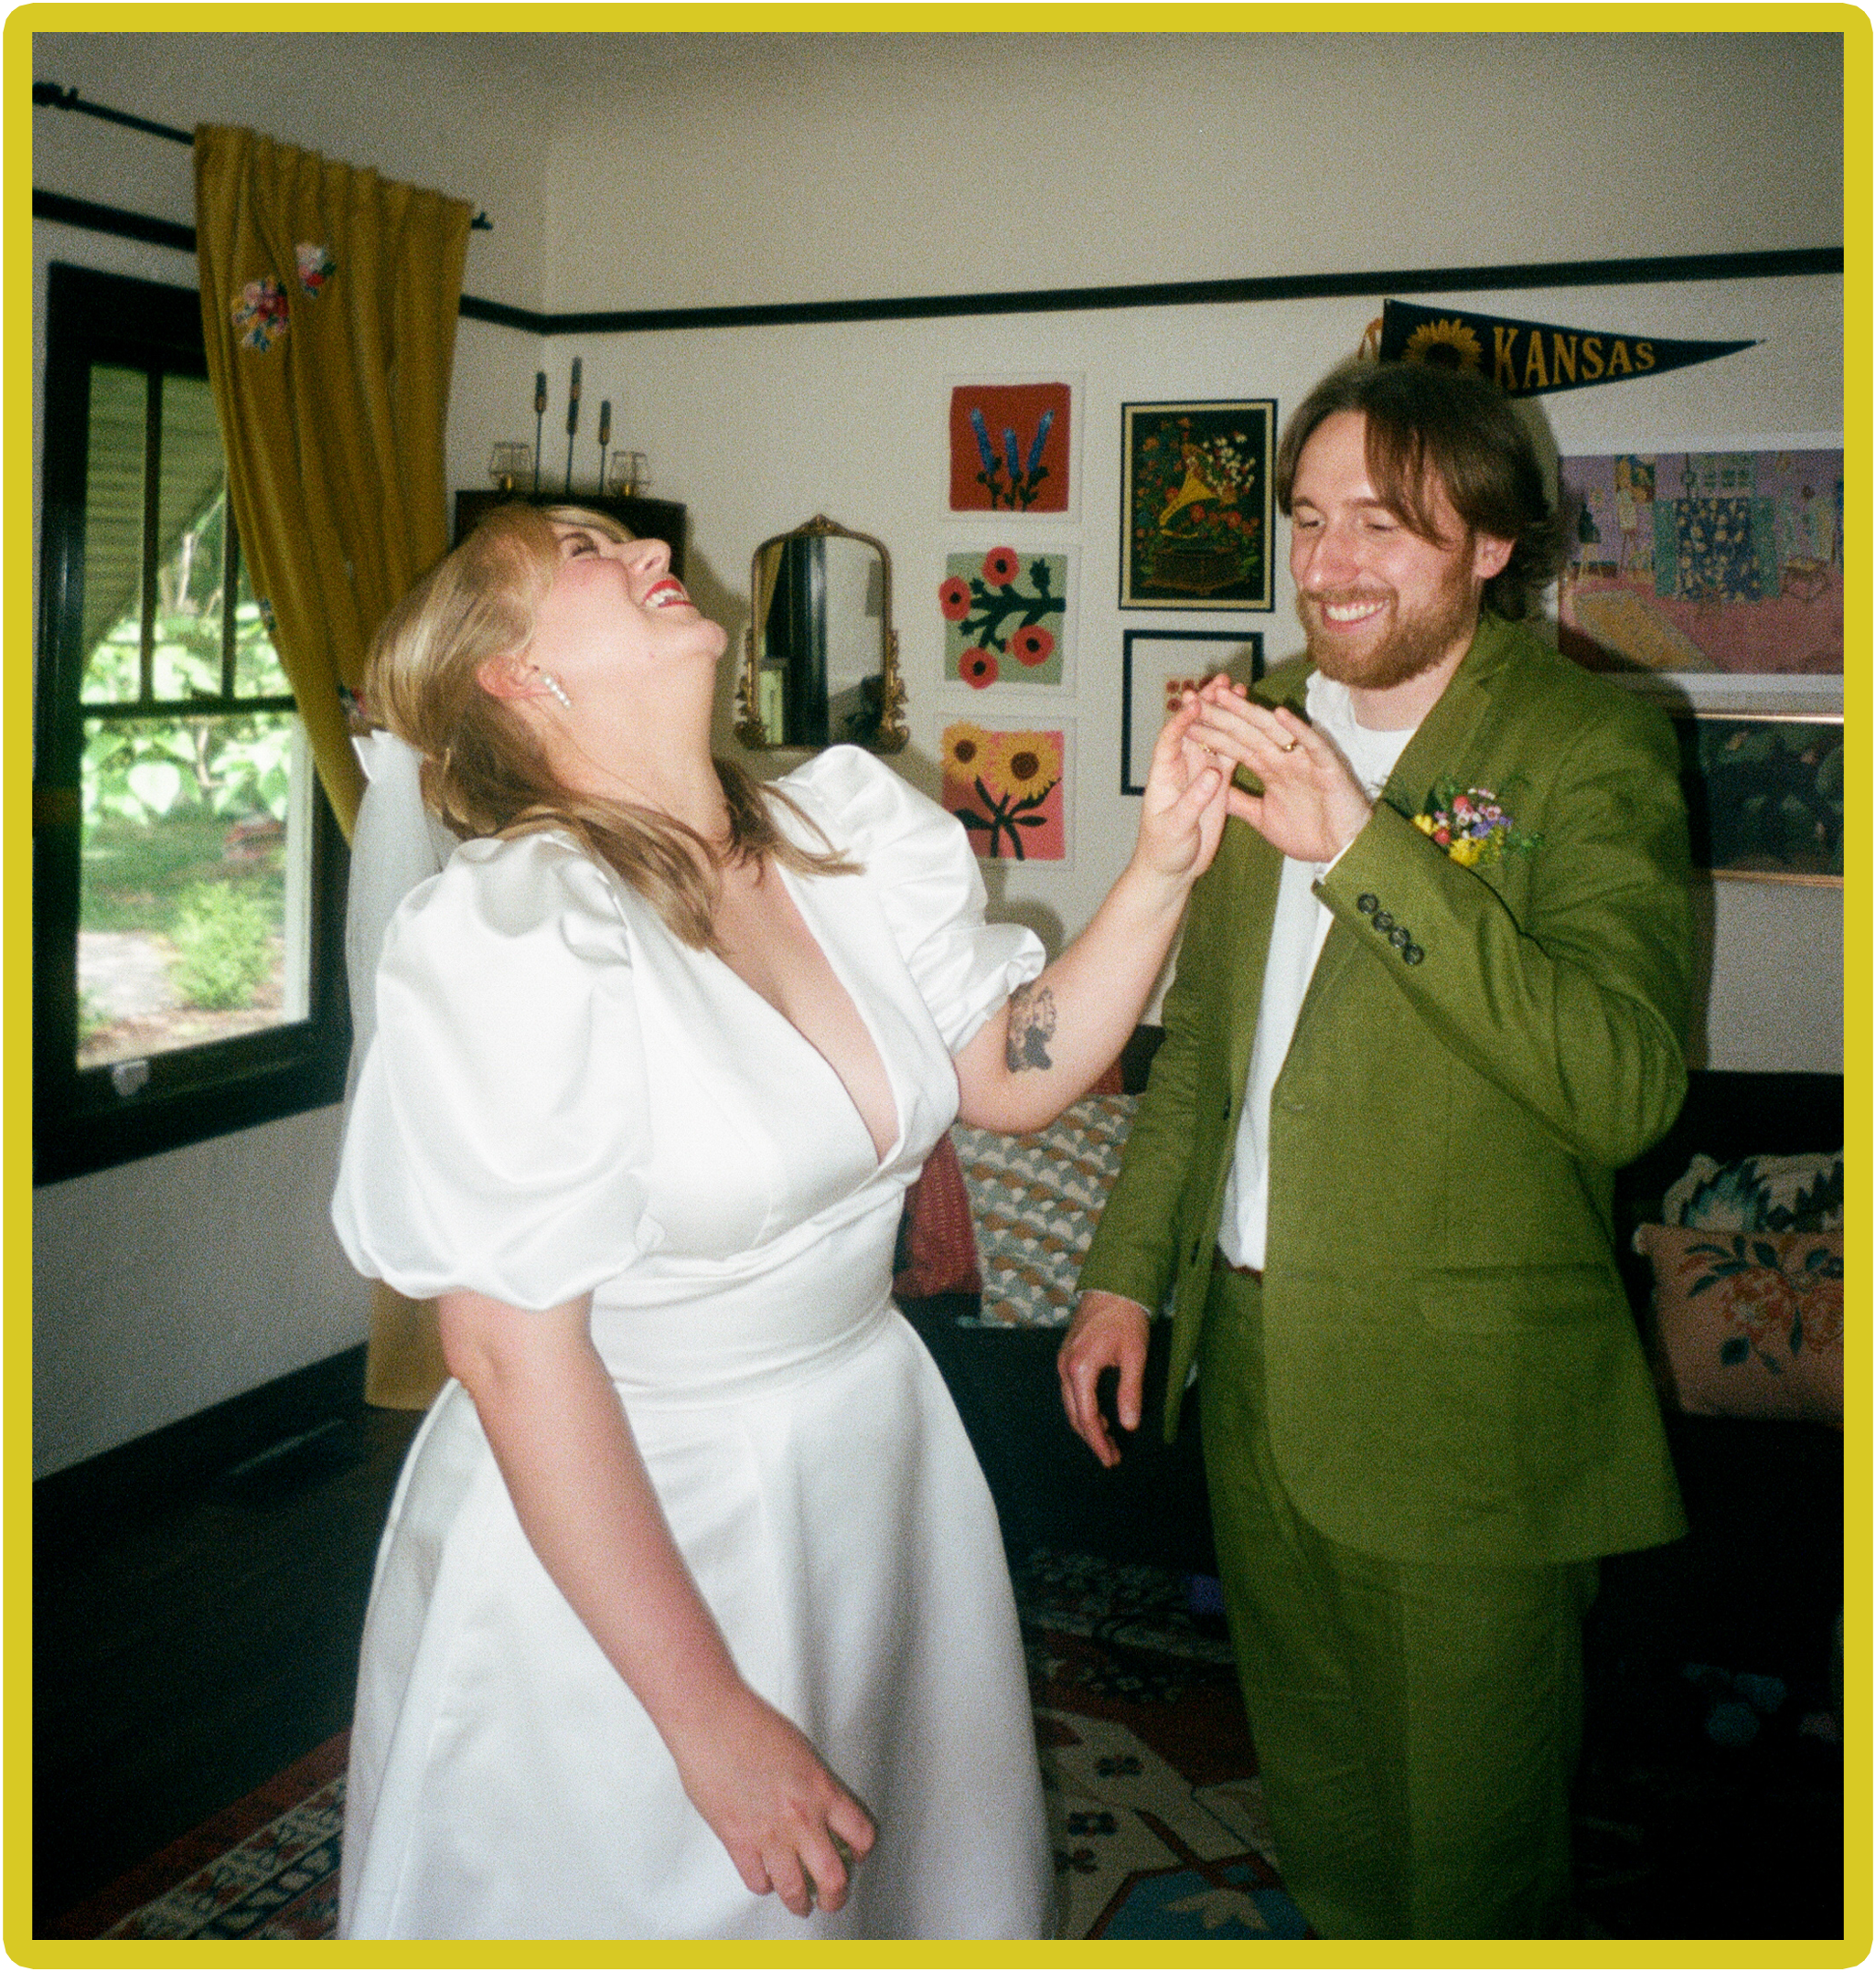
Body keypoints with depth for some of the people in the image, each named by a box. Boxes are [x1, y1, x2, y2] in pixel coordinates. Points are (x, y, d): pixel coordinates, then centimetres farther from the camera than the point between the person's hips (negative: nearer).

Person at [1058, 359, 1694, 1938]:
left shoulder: (1590, 750, -11)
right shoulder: (1270, 728, 8)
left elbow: (1626, 1082, -26)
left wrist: (1364, 848, -31)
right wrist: (1126, 1272, 12)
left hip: (1467, 1408, -5)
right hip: (1252, 1357, 6)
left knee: (1467, 1850, 11)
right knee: (1314, 1799, 22)